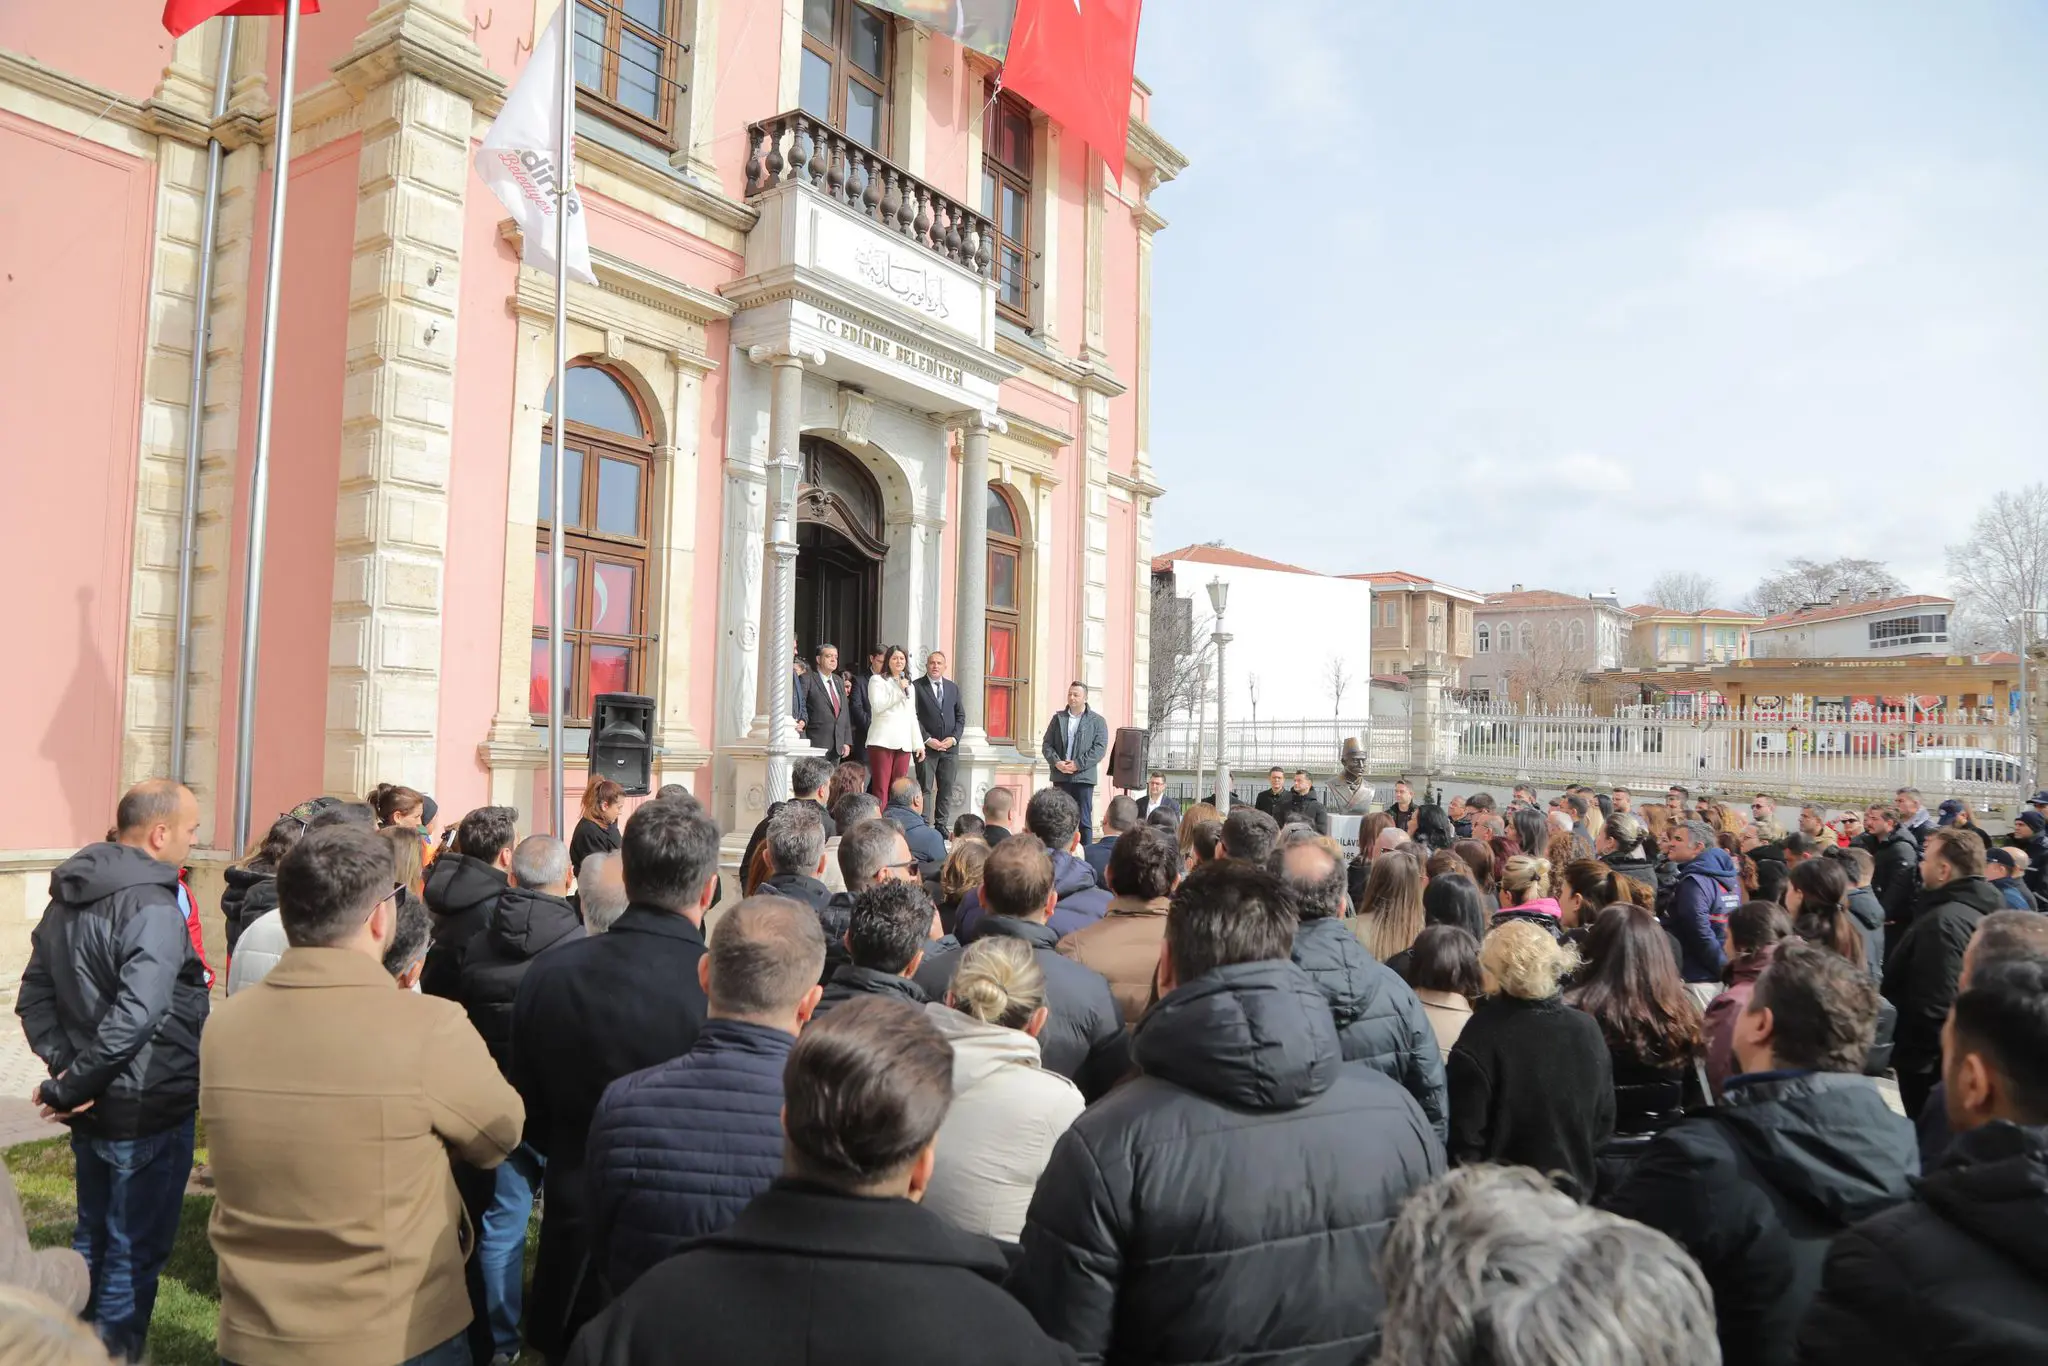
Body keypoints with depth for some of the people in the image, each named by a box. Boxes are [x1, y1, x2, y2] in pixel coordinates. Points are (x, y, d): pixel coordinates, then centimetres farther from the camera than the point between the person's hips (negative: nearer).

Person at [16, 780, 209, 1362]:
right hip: (147, 1114, -9)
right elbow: (136, 1016, -31)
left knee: (93, 1237, 25)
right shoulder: (152, 909, -23)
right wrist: (71, 1087, -18)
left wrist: (64, 1066, -1)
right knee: (134, 1253, 6)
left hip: (94, 1111, 9)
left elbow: (34, 994, 8)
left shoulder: (68, 896, 6)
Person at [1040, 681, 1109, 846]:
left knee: (1084, 820, -1)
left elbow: (1100, 748, -7)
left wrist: (1078, 764, -15)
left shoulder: (1097, 721, 2)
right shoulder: (1058, 718, 12)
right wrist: (1056, 762, -9)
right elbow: (1046, 744, 9)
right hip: (1060, 776, 3)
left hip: (1084, 777, -3)